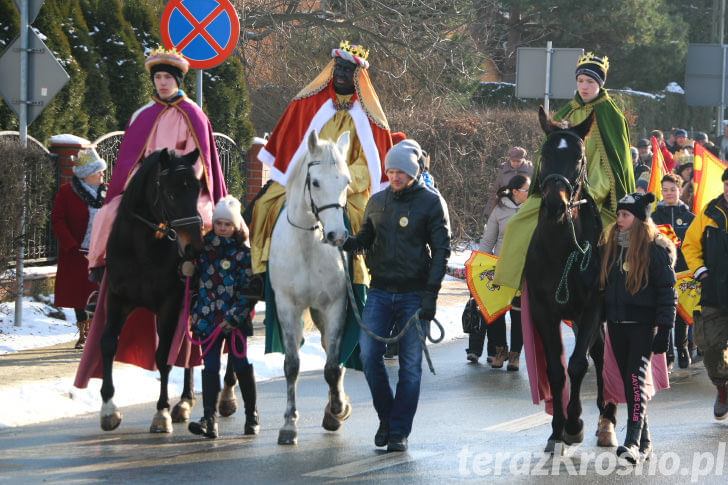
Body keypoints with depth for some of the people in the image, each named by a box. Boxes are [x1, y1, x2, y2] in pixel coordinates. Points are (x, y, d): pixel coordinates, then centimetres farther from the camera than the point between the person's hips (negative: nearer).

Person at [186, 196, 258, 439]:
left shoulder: (243, 253, -4)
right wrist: (187, 271, -5)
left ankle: (252, 416, 17)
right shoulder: (204, 247, 8)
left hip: (235, 319, -3)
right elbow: (195, 279, 18)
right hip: (208, 317, 3)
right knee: (210, 365, -2)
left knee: (241, 364, 3)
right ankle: (209, 418, -7)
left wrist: (233, 317, -16)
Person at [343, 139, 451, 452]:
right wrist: (347, 243, -8)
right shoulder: (378, 201, 9)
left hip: (414, 294, -3)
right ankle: (386, 417, 15)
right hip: (380, 291, 4)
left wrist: (431, 294, -13)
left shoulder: (431, 202, -3)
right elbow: (366, 238, 17)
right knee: (369, 355, -5)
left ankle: (399, 431, 5)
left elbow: (440, 250, -5)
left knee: (410, 364, -1)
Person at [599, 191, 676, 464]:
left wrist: (664, 330, -13)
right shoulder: (611, 244, 12)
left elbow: (666, 291, -7)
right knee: (628, 380, 7)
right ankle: (644, 443, 13)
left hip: (643, 324, -6)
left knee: (636, 378, -18)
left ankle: (633, 442, -26)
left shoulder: (655, 249, -6)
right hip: (616, 323, 6)